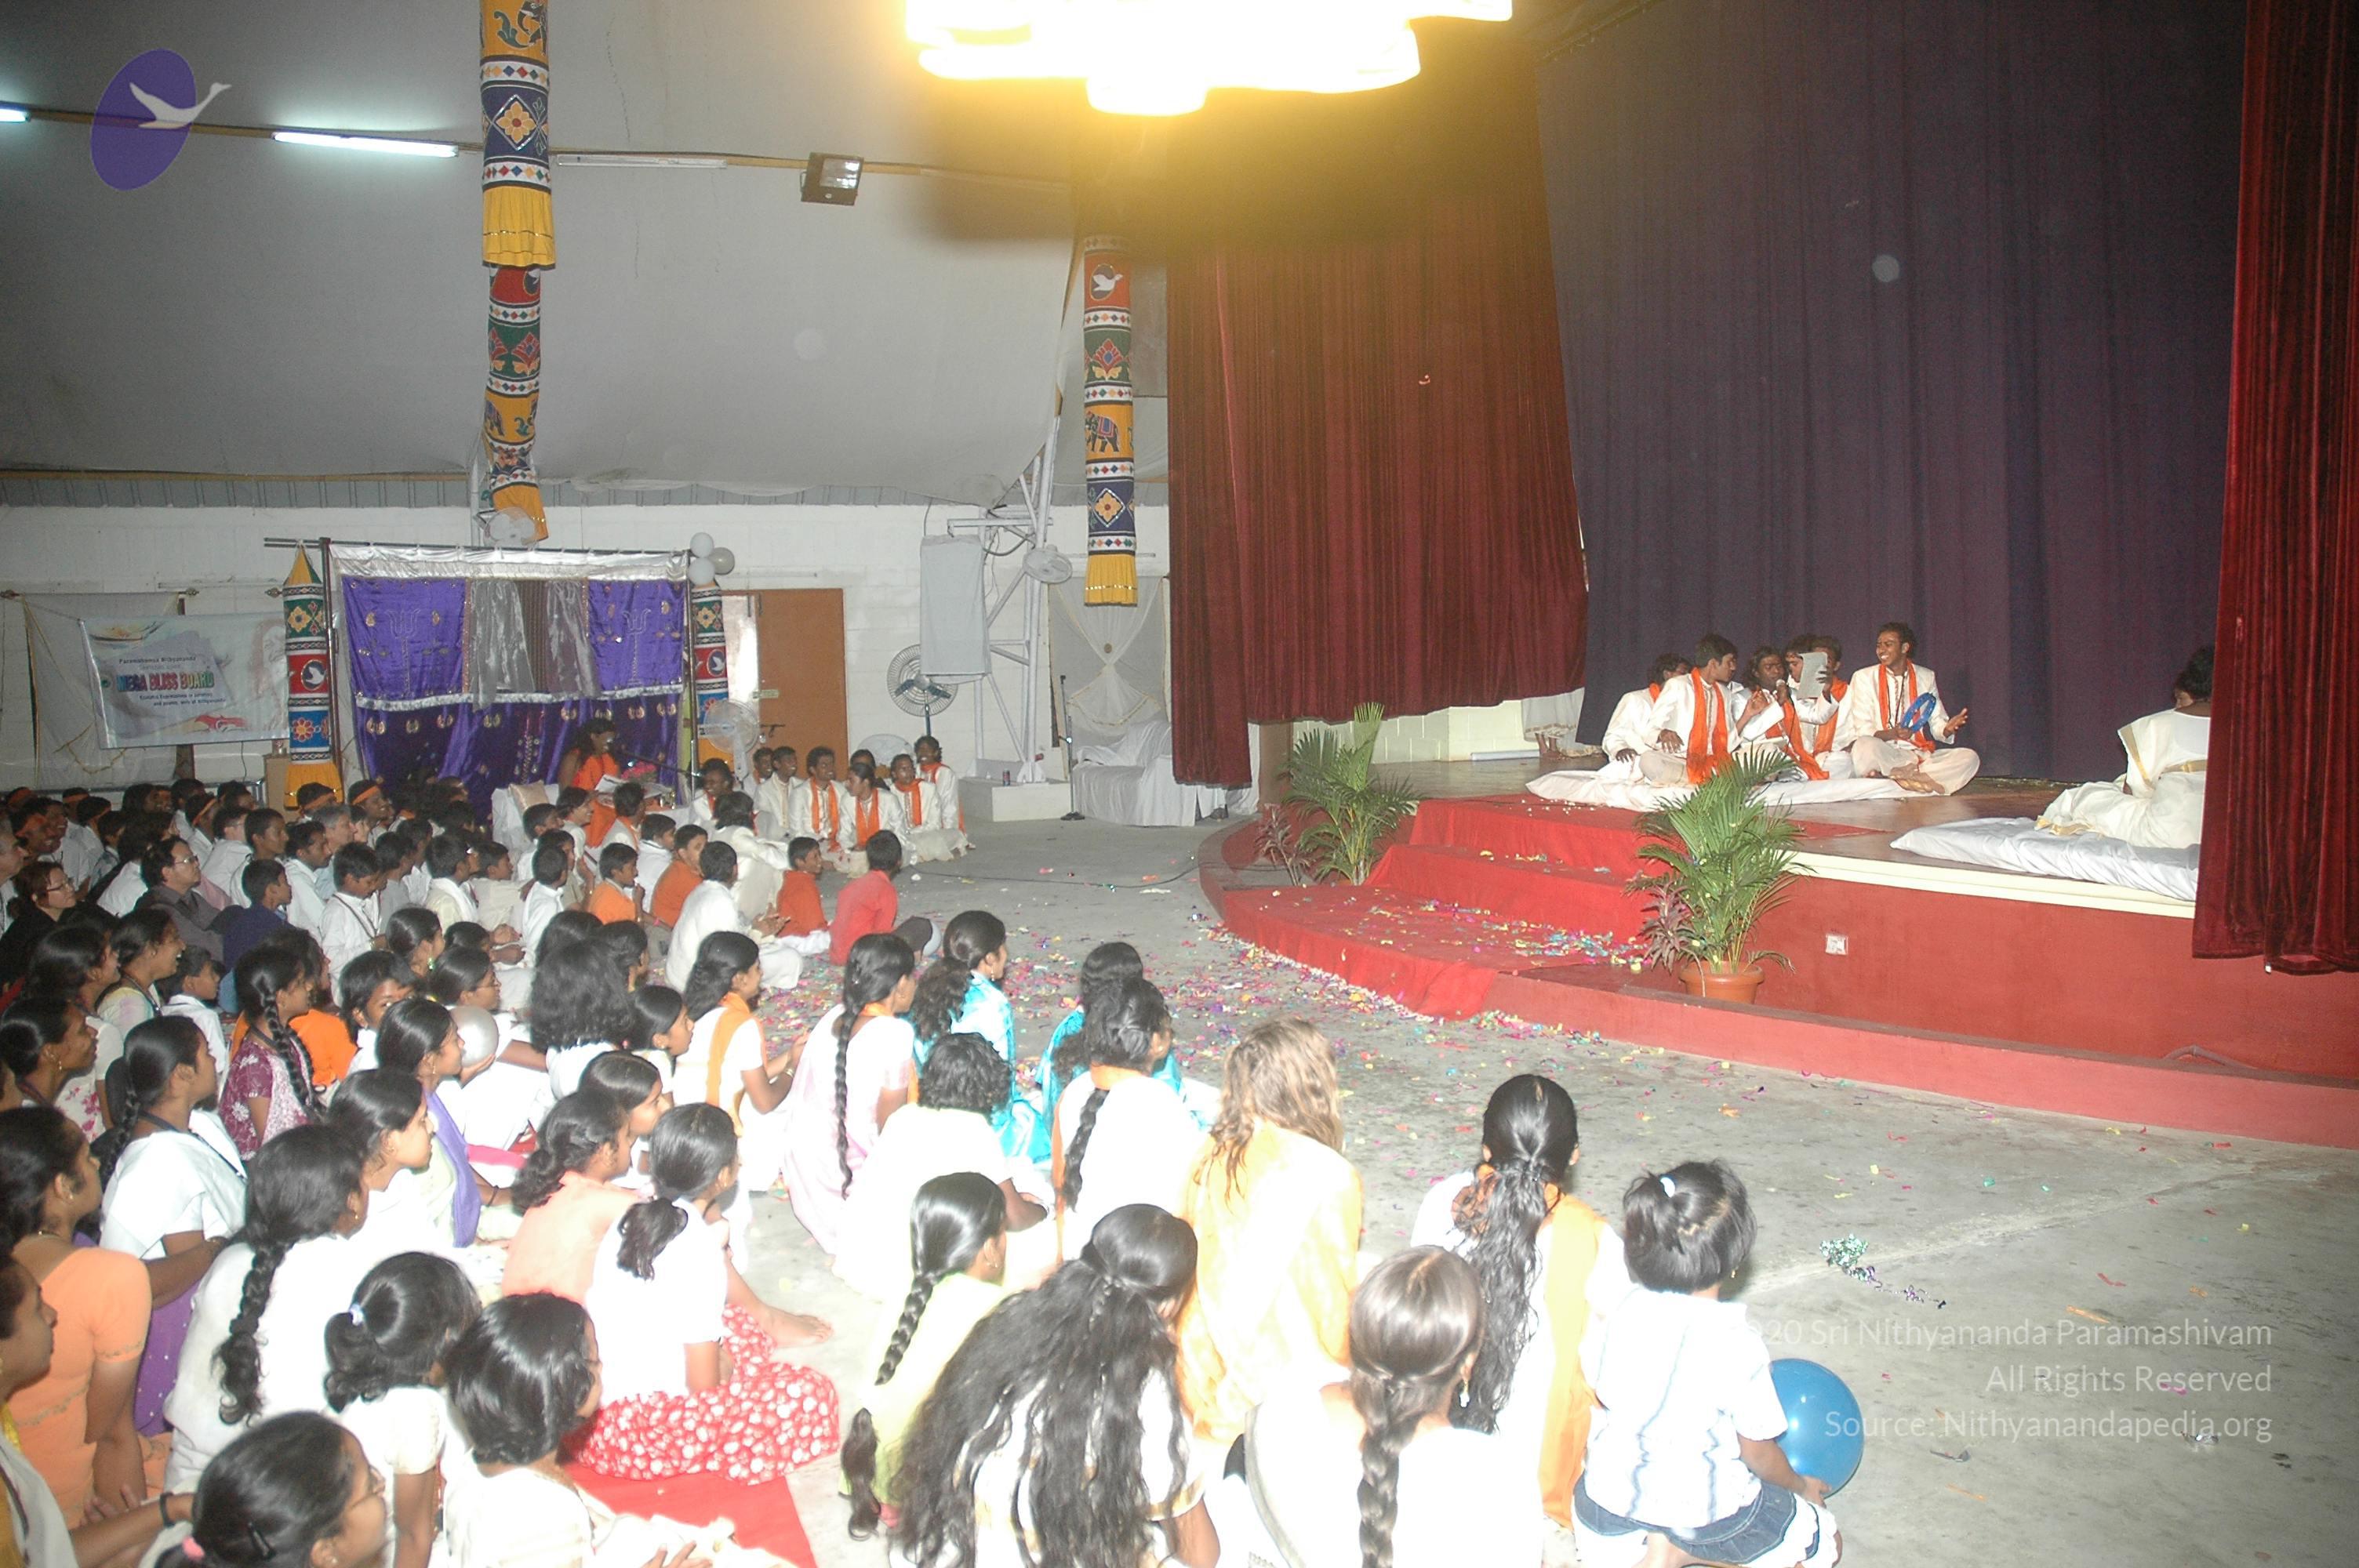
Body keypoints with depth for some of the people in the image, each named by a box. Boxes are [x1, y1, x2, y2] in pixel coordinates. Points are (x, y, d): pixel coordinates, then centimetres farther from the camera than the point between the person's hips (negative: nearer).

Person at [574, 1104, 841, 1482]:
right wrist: (725, 1362, 6)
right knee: (810, 1395, -7)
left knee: (746, 1330, 21)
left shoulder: (632, 1215, 1)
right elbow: (704, 1381, -16)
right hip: (635, 1434, -9)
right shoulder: (698, 1251, -22)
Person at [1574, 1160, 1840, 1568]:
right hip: (1703, 1507, -4)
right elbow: (1756, 1450, -10)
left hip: (1617, 1492, 4)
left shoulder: (1626, 1314, -14)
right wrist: (1800, 1486, 13)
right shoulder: (1740, 1344, -25)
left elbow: (1603, 1398, 1)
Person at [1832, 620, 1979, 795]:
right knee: (1864, 747, -38)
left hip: (1918, 753, 4)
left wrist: (1947, 730, -12)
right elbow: (1863, 730, -3)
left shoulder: (1926, 677, 16)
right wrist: (1892, 734, -23)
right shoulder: (1864, 678, 5)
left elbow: (1937, 722, 13)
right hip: (1882, 753, -4)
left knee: (1969, 758, -21)